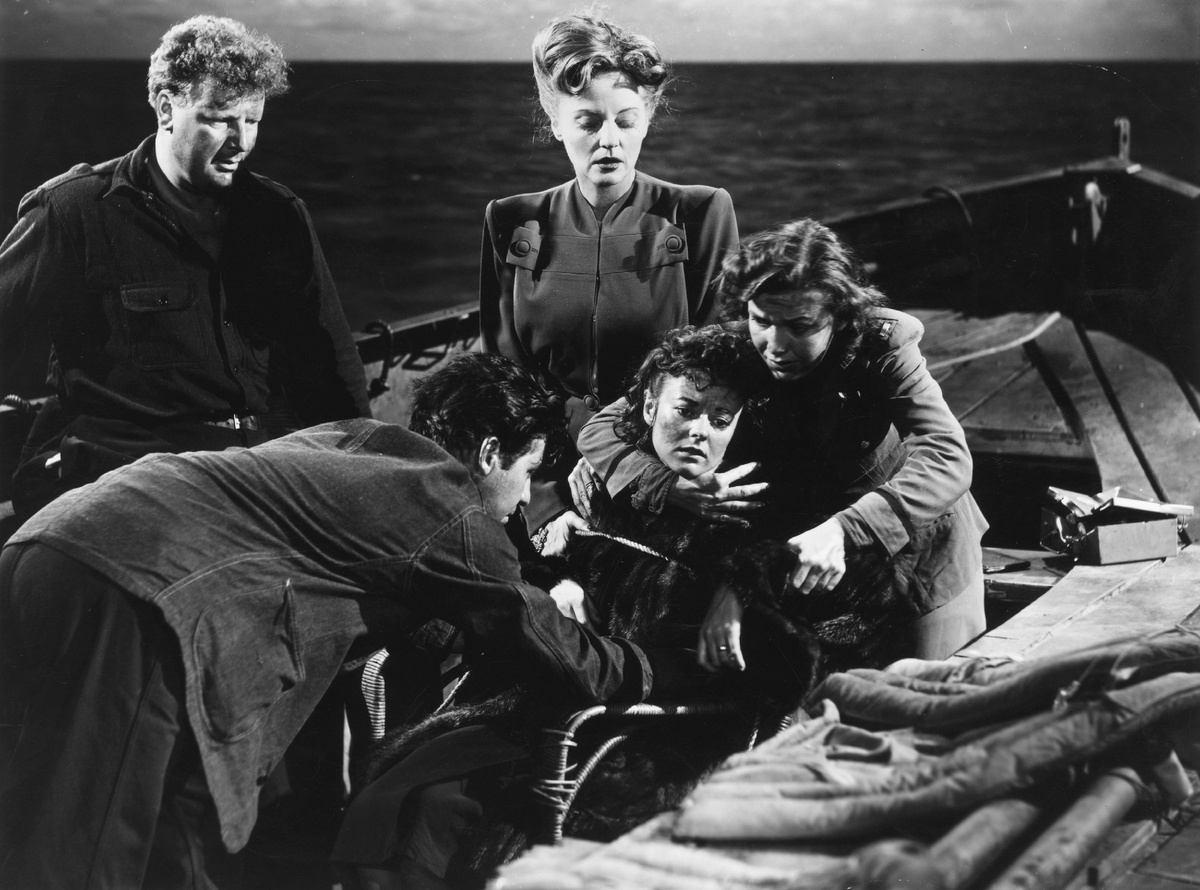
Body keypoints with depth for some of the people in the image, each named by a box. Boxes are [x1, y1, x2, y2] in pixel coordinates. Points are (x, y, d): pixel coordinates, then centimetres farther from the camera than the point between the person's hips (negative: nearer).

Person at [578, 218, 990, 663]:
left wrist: (845, 530, -51)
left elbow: (949, 458, -37)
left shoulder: (883, 346, -25)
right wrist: (676, 488, -38)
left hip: (917, 546, -1)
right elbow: (600, 431, -17)